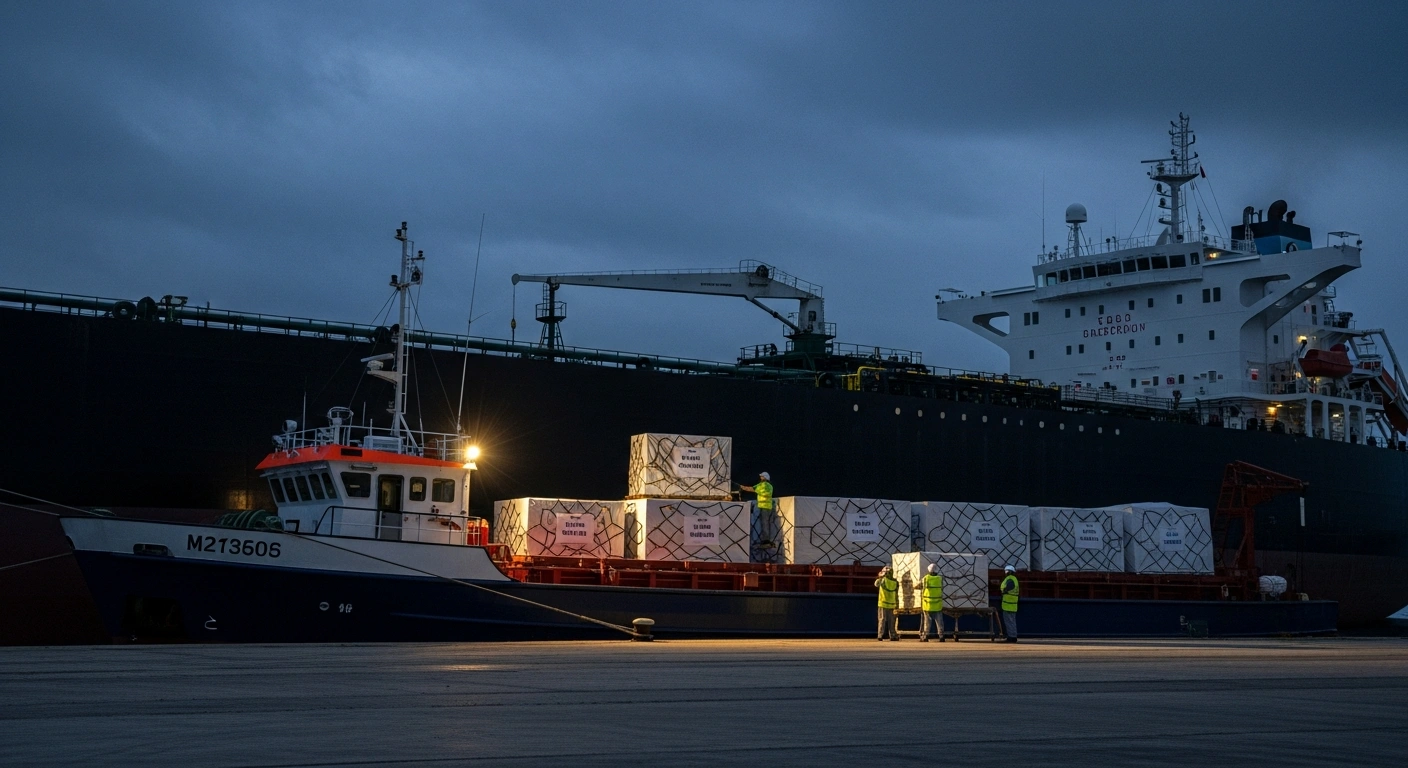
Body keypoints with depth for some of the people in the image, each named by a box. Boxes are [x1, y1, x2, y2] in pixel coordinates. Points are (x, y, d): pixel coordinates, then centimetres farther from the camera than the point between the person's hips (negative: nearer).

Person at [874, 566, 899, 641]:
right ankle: (893, 635, 9)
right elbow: (896, 595, 4)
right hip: (891, 604, 3)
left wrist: (880, 577, 21)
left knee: (882, 620, 0)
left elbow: (876, 584, 7)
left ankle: (880, 635, -4)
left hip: (883, 604, -3)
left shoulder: (883, 580, -9)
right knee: (891, 621, 10)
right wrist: (897, 605, 11)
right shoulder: (895, 582, 1)